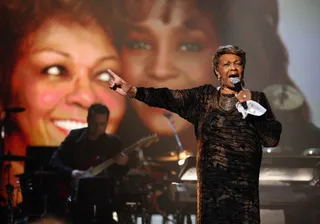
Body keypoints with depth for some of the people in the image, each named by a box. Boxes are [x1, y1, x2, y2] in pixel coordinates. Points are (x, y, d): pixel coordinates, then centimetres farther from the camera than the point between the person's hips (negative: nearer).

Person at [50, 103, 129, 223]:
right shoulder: (74, 136, 3)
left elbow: (118, 175, 3)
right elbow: (55, 161, -1)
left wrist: (122, 165, -19)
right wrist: (71, 172, -18)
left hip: (101, 191, 1)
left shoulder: (113, 142, 4)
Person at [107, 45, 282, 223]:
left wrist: (252, 108, -9)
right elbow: (168, 97, -3)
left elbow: (273, 139, 0)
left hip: (245, 186, 0)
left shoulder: (256, 98, 9)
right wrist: (133, 91, -17)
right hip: (211, 184, 0)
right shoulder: (204, 97, 10)